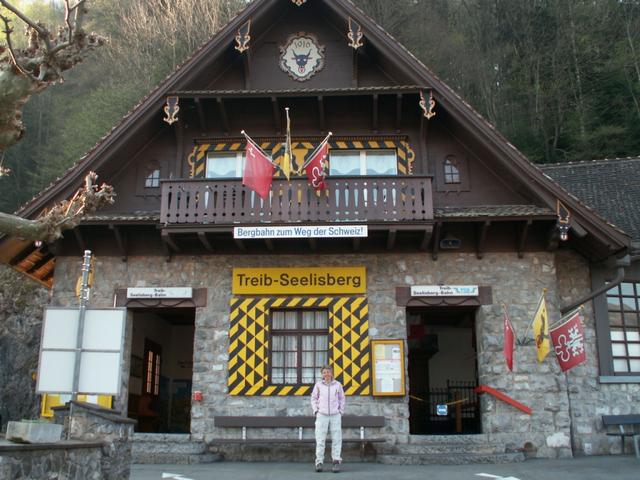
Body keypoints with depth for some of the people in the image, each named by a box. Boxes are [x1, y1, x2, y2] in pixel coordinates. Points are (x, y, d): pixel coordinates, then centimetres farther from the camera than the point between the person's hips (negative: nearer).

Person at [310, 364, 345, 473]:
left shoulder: (337, 385, 1)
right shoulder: (318, 385, -1)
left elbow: (342, 399, 11)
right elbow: (314, 398, 10)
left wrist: (341, 412, 4)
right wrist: (316, 411, 0)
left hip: (335, 416, 1)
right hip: (322, 415, -1)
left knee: (336, 439, -3)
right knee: (320, 439, -5)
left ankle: (336, 462, -1)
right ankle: (319, 462, -3)